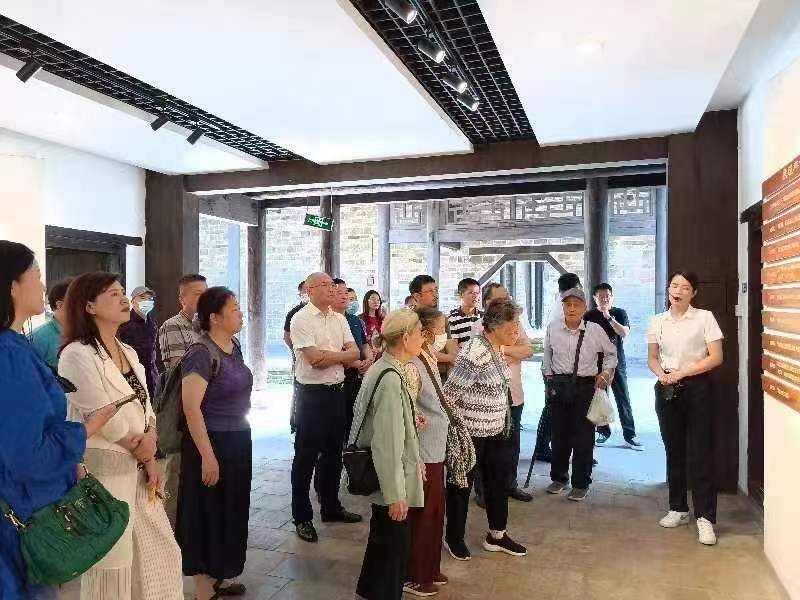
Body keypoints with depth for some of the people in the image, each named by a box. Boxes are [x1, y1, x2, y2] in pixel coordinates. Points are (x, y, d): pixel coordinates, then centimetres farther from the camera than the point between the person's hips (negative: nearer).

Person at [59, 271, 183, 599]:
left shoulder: (128, 352, 10)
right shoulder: (77, 355, -15)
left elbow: (145, 407, 9)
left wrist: (150, 458, -4)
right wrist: (141, 452, -3)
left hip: (137, 469, 8)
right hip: (104, 472, -7)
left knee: (162, 554, 15)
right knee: (111, 563, 8)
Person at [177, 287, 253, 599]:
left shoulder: (234, 346, 5)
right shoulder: (201, 354, -19)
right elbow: (191, 408, -22)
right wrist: (207, 456, -22)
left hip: (239, 441, 8)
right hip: (212, 443, -8)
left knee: (231, 513, 18)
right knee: (208, 516, 6)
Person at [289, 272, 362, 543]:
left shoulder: (339, 319, 10)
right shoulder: (301, 319, -11)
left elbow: (355, 353, 2)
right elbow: (314, 358, -21)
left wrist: (329, 356, -13)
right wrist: (342, 354, -9)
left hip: (336, 391, 7)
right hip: (311, 394, -7)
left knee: (333, 452, 17)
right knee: (306, 456, 4)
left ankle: (331, 507, 33)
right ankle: (302, 517, 16)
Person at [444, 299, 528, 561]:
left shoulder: (497, 348, 3)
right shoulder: (475, 351, -25)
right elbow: (450, 392, -22)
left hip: (496, 429, 8)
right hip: (470, 431, -8)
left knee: (499, 479, 17)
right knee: (462, 483, 10)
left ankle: (496, 535, 35)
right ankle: (454, 537, 29)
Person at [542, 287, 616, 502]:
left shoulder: (595, 330, -6)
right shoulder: (553, 328, -2)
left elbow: (611, 353, 12)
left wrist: (605, 373, 0)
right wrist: (548, 380, 12)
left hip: (585, 387, -2)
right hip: (558, 385, 2)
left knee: (584, 437, 3)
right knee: (559, 434, 13)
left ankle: (581, 484, 19)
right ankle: (558, 478, 31)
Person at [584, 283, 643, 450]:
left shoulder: (619, 313, 2)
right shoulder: (589, 316, 5)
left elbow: (625, 333, -14)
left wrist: (608, 317, -21)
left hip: (617, 363, -1)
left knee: (623, 400, -1)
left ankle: (630, 435, 3)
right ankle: (603, 431, 17)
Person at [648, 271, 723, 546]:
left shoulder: (705, 318, -4)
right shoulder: (657, 321, 7)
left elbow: (716, 357, -8)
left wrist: (681, 373, -14)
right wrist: (661, 375, -8)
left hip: (696, 387, -4)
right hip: (667, 389, 4)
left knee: (700, 453, -4)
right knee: (674, 451, 11)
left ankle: (705, 517, 4)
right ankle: (678, 508, 24)